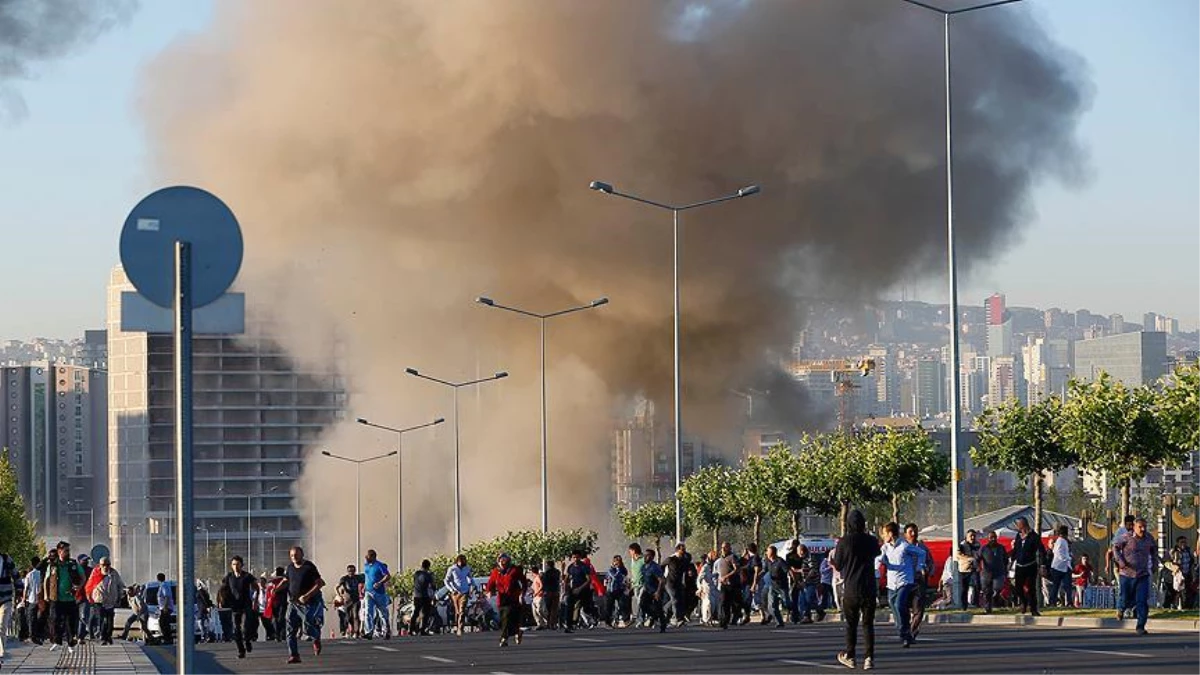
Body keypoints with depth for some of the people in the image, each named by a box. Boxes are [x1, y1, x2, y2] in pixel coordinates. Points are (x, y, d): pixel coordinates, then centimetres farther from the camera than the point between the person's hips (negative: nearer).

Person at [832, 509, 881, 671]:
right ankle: (869, 657, -4)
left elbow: (838, 565, -1)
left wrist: (832, 557, 21)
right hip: (869, 589, 1)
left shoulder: (844, 542, -9)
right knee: (868, 623, 5)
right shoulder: (871, 541, -3)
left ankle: (849, 656, 20)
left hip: (851, 589, -1)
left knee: (851, 624, 13)